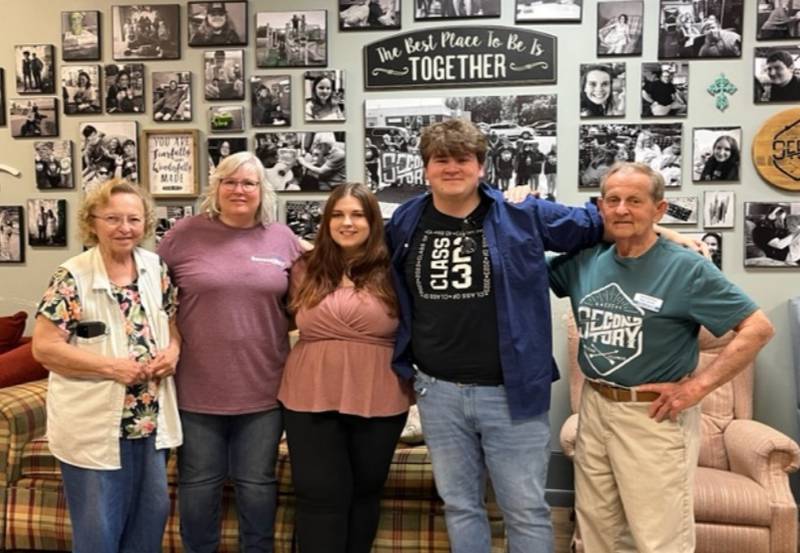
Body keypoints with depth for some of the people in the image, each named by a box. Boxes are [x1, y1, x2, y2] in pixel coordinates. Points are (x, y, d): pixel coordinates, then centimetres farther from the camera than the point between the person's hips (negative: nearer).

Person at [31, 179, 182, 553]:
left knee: (151, 516, 18)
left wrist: (173, 350, -9)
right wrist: (112, 367, -21)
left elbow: (174, 323, 13)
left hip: (152, 421, 5)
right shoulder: (72, 277, -13)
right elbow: (44, 347, -15)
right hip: (94, 424, -5)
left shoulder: (157, 269, 2)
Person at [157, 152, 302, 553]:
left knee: (257, 482, 15)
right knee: (198, 483, 16)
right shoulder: (185, 233, -2)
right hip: (198, 387, -1)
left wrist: (269, 324, -2)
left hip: (262, 387, 1)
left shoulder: (282, 237, 2)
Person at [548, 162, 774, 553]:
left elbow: (758, 328, -13)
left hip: (654, 416, -5)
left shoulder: (686, 269, -12)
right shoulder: (584, 261, 2)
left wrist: (698, 386, -17)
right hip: (593, 408, 5)